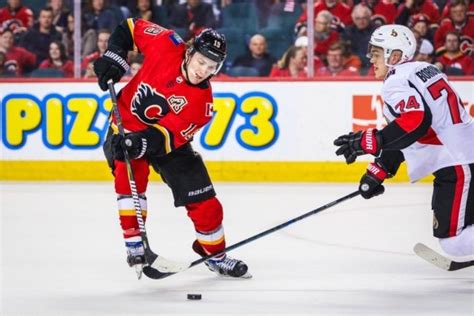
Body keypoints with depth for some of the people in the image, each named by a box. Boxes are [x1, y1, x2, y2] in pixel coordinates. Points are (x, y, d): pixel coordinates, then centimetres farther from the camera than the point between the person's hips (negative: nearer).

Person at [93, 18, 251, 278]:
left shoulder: (201, 100, -22)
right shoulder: (167, 47, -21)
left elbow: (169, 134, -29)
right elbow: (131, 27, -6)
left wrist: (143, 143, -47)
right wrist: (114, 57, -18)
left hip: (168, 140, 1)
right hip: (126, 126, -1)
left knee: (205, 204, -1)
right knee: (131, 171, -31)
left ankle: (216, 256, 24)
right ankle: (134, 244, -21)